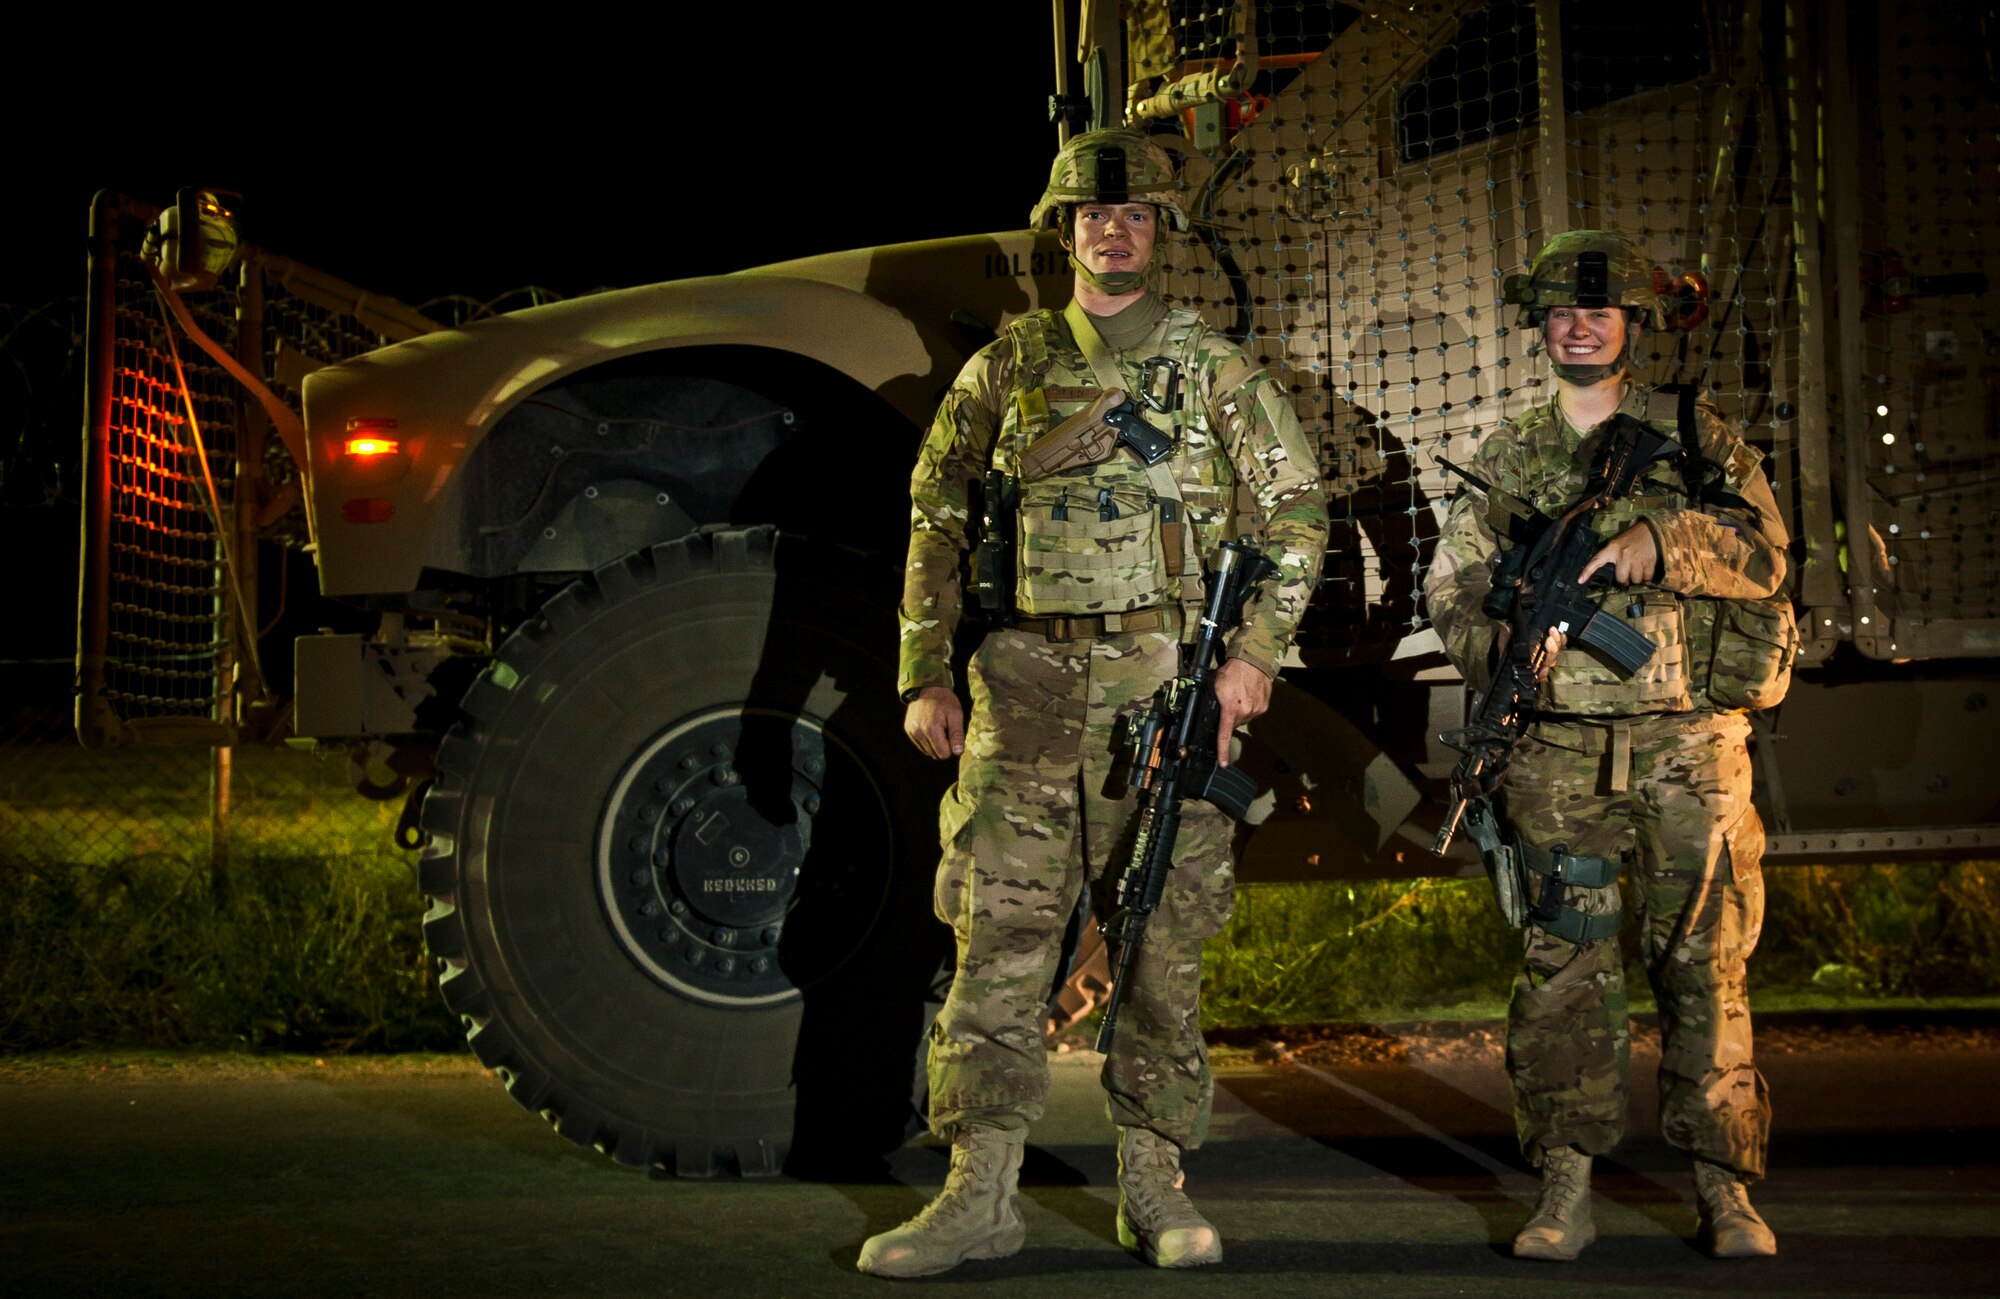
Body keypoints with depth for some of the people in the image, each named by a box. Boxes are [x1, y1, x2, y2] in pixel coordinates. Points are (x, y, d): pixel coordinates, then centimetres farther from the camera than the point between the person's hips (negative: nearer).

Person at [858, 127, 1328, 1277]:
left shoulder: (1216, 369, 9)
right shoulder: (1009, 366, 12)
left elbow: (1294, 513, 7)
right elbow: (939, 522, 12)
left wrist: (1256, 652, -6)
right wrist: (927, 675, 4)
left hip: (1168, 685, -1)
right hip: (1026, 685, 1)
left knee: (1165, 940, 2)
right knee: (1001, 937, -2)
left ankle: (1155, 1182, 12)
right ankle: (981, 1195, 3)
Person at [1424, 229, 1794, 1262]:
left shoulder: (1693, 432, 9)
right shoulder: (1509, 457, 13)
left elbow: (1763, 549, -2)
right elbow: (1451, 582, 9)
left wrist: (1660, 541, -19)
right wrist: (1501, 644, -11)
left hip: (1689, 744, -1)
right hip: (1560, 753, 1)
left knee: (1704, 963, 1)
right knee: (1564, 964, -2)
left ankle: (1724, 1187, 9)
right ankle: (1565, 1191, 3)